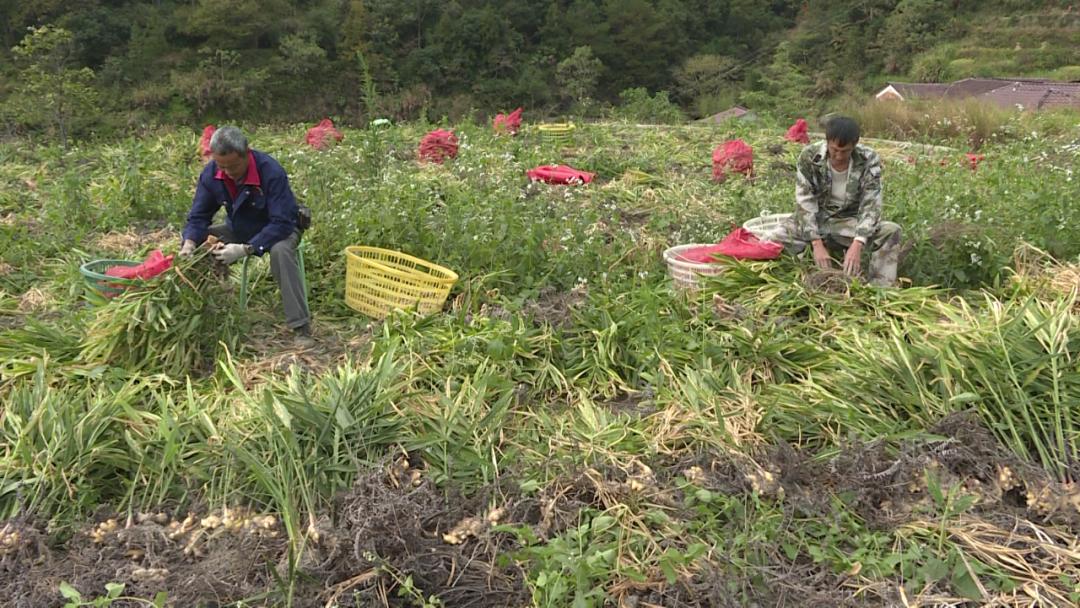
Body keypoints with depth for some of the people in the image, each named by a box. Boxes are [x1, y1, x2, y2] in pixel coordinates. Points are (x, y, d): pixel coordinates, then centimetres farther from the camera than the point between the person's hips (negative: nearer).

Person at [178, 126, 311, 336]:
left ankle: (301, 326, -35)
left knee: (280, 250, -38)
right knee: (198, 242, -13)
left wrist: (244, 250, -43)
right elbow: (198, 216, -9)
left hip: (279, 229, -5)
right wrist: (189, 243, -31)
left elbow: (281, 224, -33)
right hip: (239, 229, 6)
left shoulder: (272, 173, -32)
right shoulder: (210, 173, -16)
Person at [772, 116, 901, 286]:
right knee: (777, 239, -28)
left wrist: (857, 244, -36)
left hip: (850, 221, 1)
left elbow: (871, 205, -19)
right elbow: (805, 202, -18)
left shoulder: (869, 160, -16)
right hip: (815, 219, 0)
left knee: (891, 232, -26)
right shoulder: (809, 156, -17)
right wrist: (817, 243, -29)